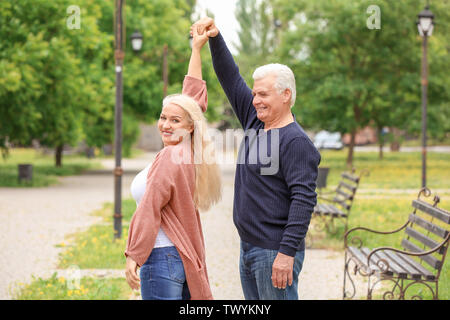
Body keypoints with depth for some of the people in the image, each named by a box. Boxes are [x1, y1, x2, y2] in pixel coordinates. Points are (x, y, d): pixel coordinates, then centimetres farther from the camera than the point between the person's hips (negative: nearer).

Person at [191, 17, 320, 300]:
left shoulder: (296, 142, -15)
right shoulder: (254, 121, 11)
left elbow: (304, 200, -21)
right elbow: (231, 78, 17)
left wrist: (287, 253, -25)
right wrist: (215, 38, 7)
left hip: (276, 253, -9)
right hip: (249, 249, 9)